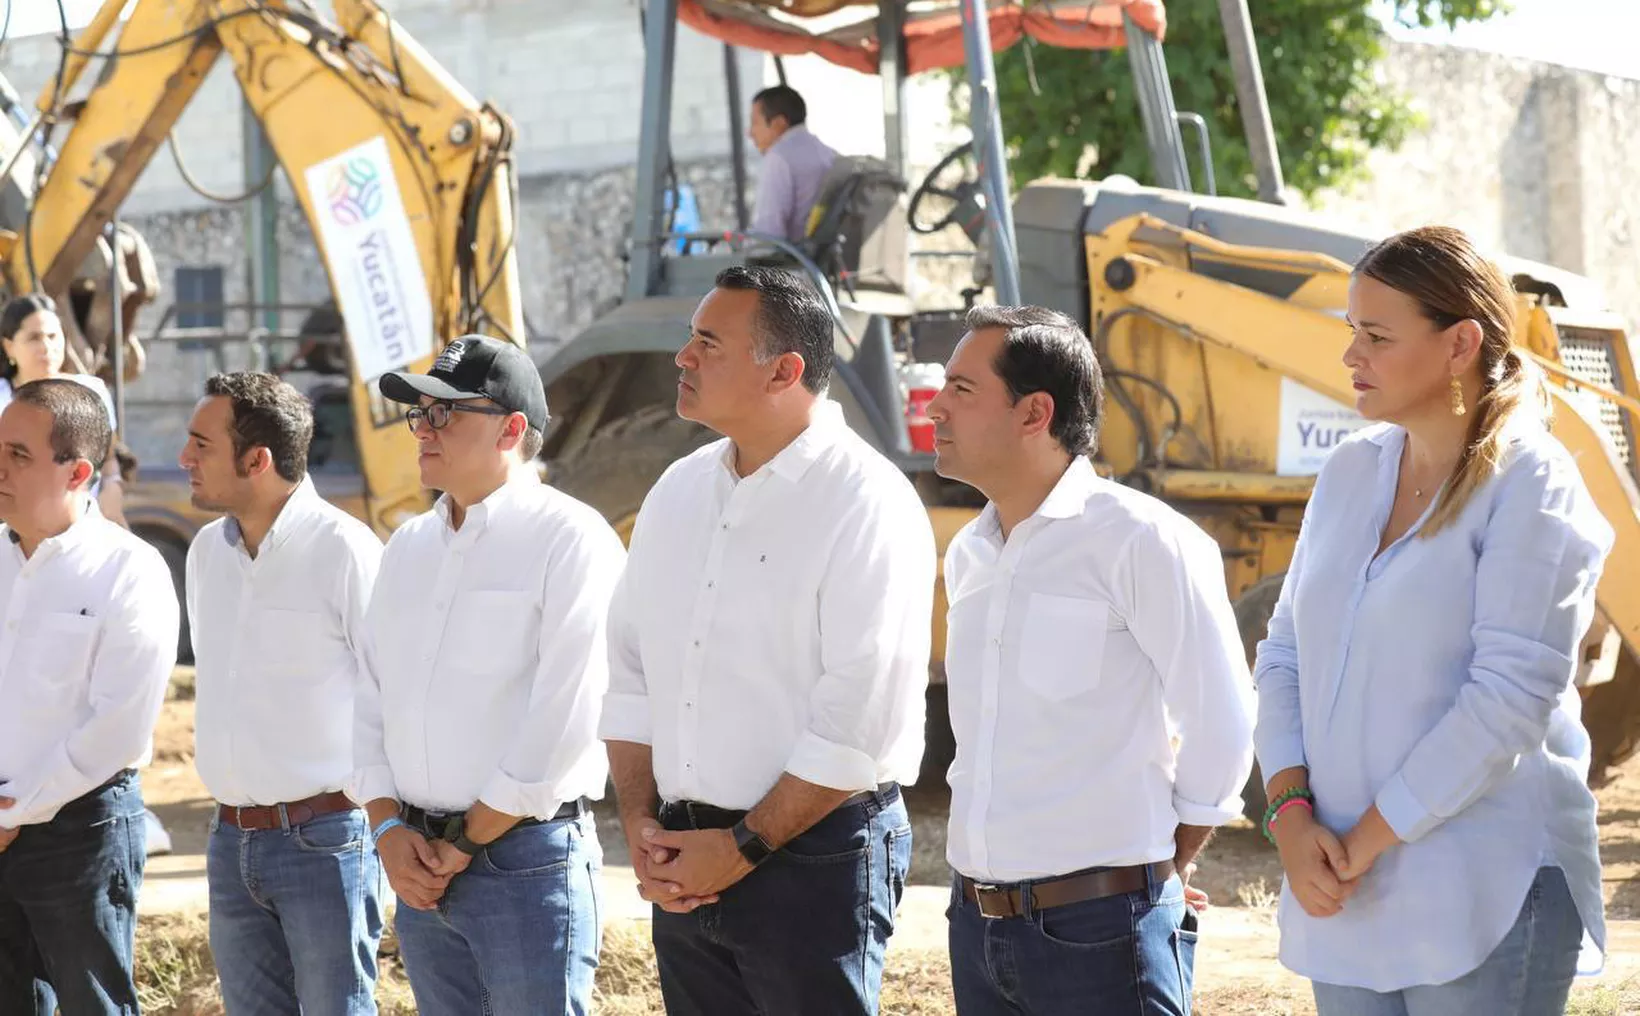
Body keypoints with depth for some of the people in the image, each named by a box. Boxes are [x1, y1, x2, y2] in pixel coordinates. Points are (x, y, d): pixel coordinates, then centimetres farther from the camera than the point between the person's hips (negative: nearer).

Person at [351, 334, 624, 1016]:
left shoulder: (571, 541, -9)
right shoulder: (409, 546, 14)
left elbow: (563, 723, -15)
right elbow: (374, 699, 14)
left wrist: (466, 843, -12)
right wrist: (390, 829, 0)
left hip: (527, 859, -7)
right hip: (420, 866, 7)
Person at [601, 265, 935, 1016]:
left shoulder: (866, 504, -12)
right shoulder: (678, 493, 10)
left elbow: (860, 720, -18)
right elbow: (632, 670, 13)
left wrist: (744, 847, -14)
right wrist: (640, 822, 2)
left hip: (814, 861, -6)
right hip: (685, 863, 6)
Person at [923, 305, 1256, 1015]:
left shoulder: (1143, 541, -11)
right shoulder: (968, 556, 12)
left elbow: (1220, 728, -10)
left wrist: (1160, 876, -1)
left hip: (1100, 929, -7)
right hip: (976, 923, 7)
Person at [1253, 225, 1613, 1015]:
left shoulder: (1526, 486, -9)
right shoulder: (1351, 471, 10)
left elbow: (1511, 697, -17)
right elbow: (1284, 656, 11)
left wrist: (1365, 841, -15)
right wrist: (1292, 817, -4)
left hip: (1483, 903, -6)